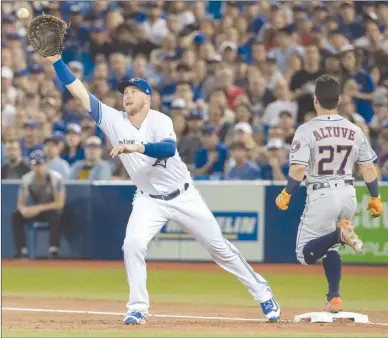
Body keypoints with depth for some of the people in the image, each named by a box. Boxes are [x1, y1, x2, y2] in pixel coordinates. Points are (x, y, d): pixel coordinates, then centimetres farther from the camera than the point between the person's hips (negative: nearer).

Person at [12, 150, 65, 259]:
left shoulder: (56, 178, -19)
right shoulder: (26, 179, -9)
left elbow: (60, 203, -21)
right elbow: (21, 203, -4)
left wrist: (39, 208, -32)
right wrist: (23, 209, -31)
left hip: (52, 209, -4)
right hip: (35, 210, 4)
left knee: (56, 215, -39)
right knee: (16, 216, -22)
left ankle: (54, 250, -34)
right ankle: (22, 252, -22)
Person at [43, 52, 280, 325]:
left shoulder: (160, 120, -19)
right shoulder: (114, 120, -9)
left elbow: (170, 148, -39)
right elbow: (80, 93, -15)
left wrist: (137, 147, -54)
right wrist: (56, 60, -24)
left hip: (184, 197, -2)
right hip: (149, 200, 2)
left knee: (219, 247, 5)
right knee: (133, 244, -21)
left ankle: (262, 293, 19)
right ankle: (138, 308, -9)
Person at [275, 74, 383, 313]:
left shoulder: (307, 130, -10)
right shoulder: (354, 131, 2)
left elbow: (298, 169, -17)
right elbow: (369, 169, 3)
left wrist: (286, 194, -3)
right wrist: (375, 198, 15)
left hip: (321, 196, -5)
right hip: (348, 194, 5)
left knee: (306, 254, 5)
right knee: (329, 246, 24)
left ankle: (340, 233, -24)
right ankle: (335, 298, 10)